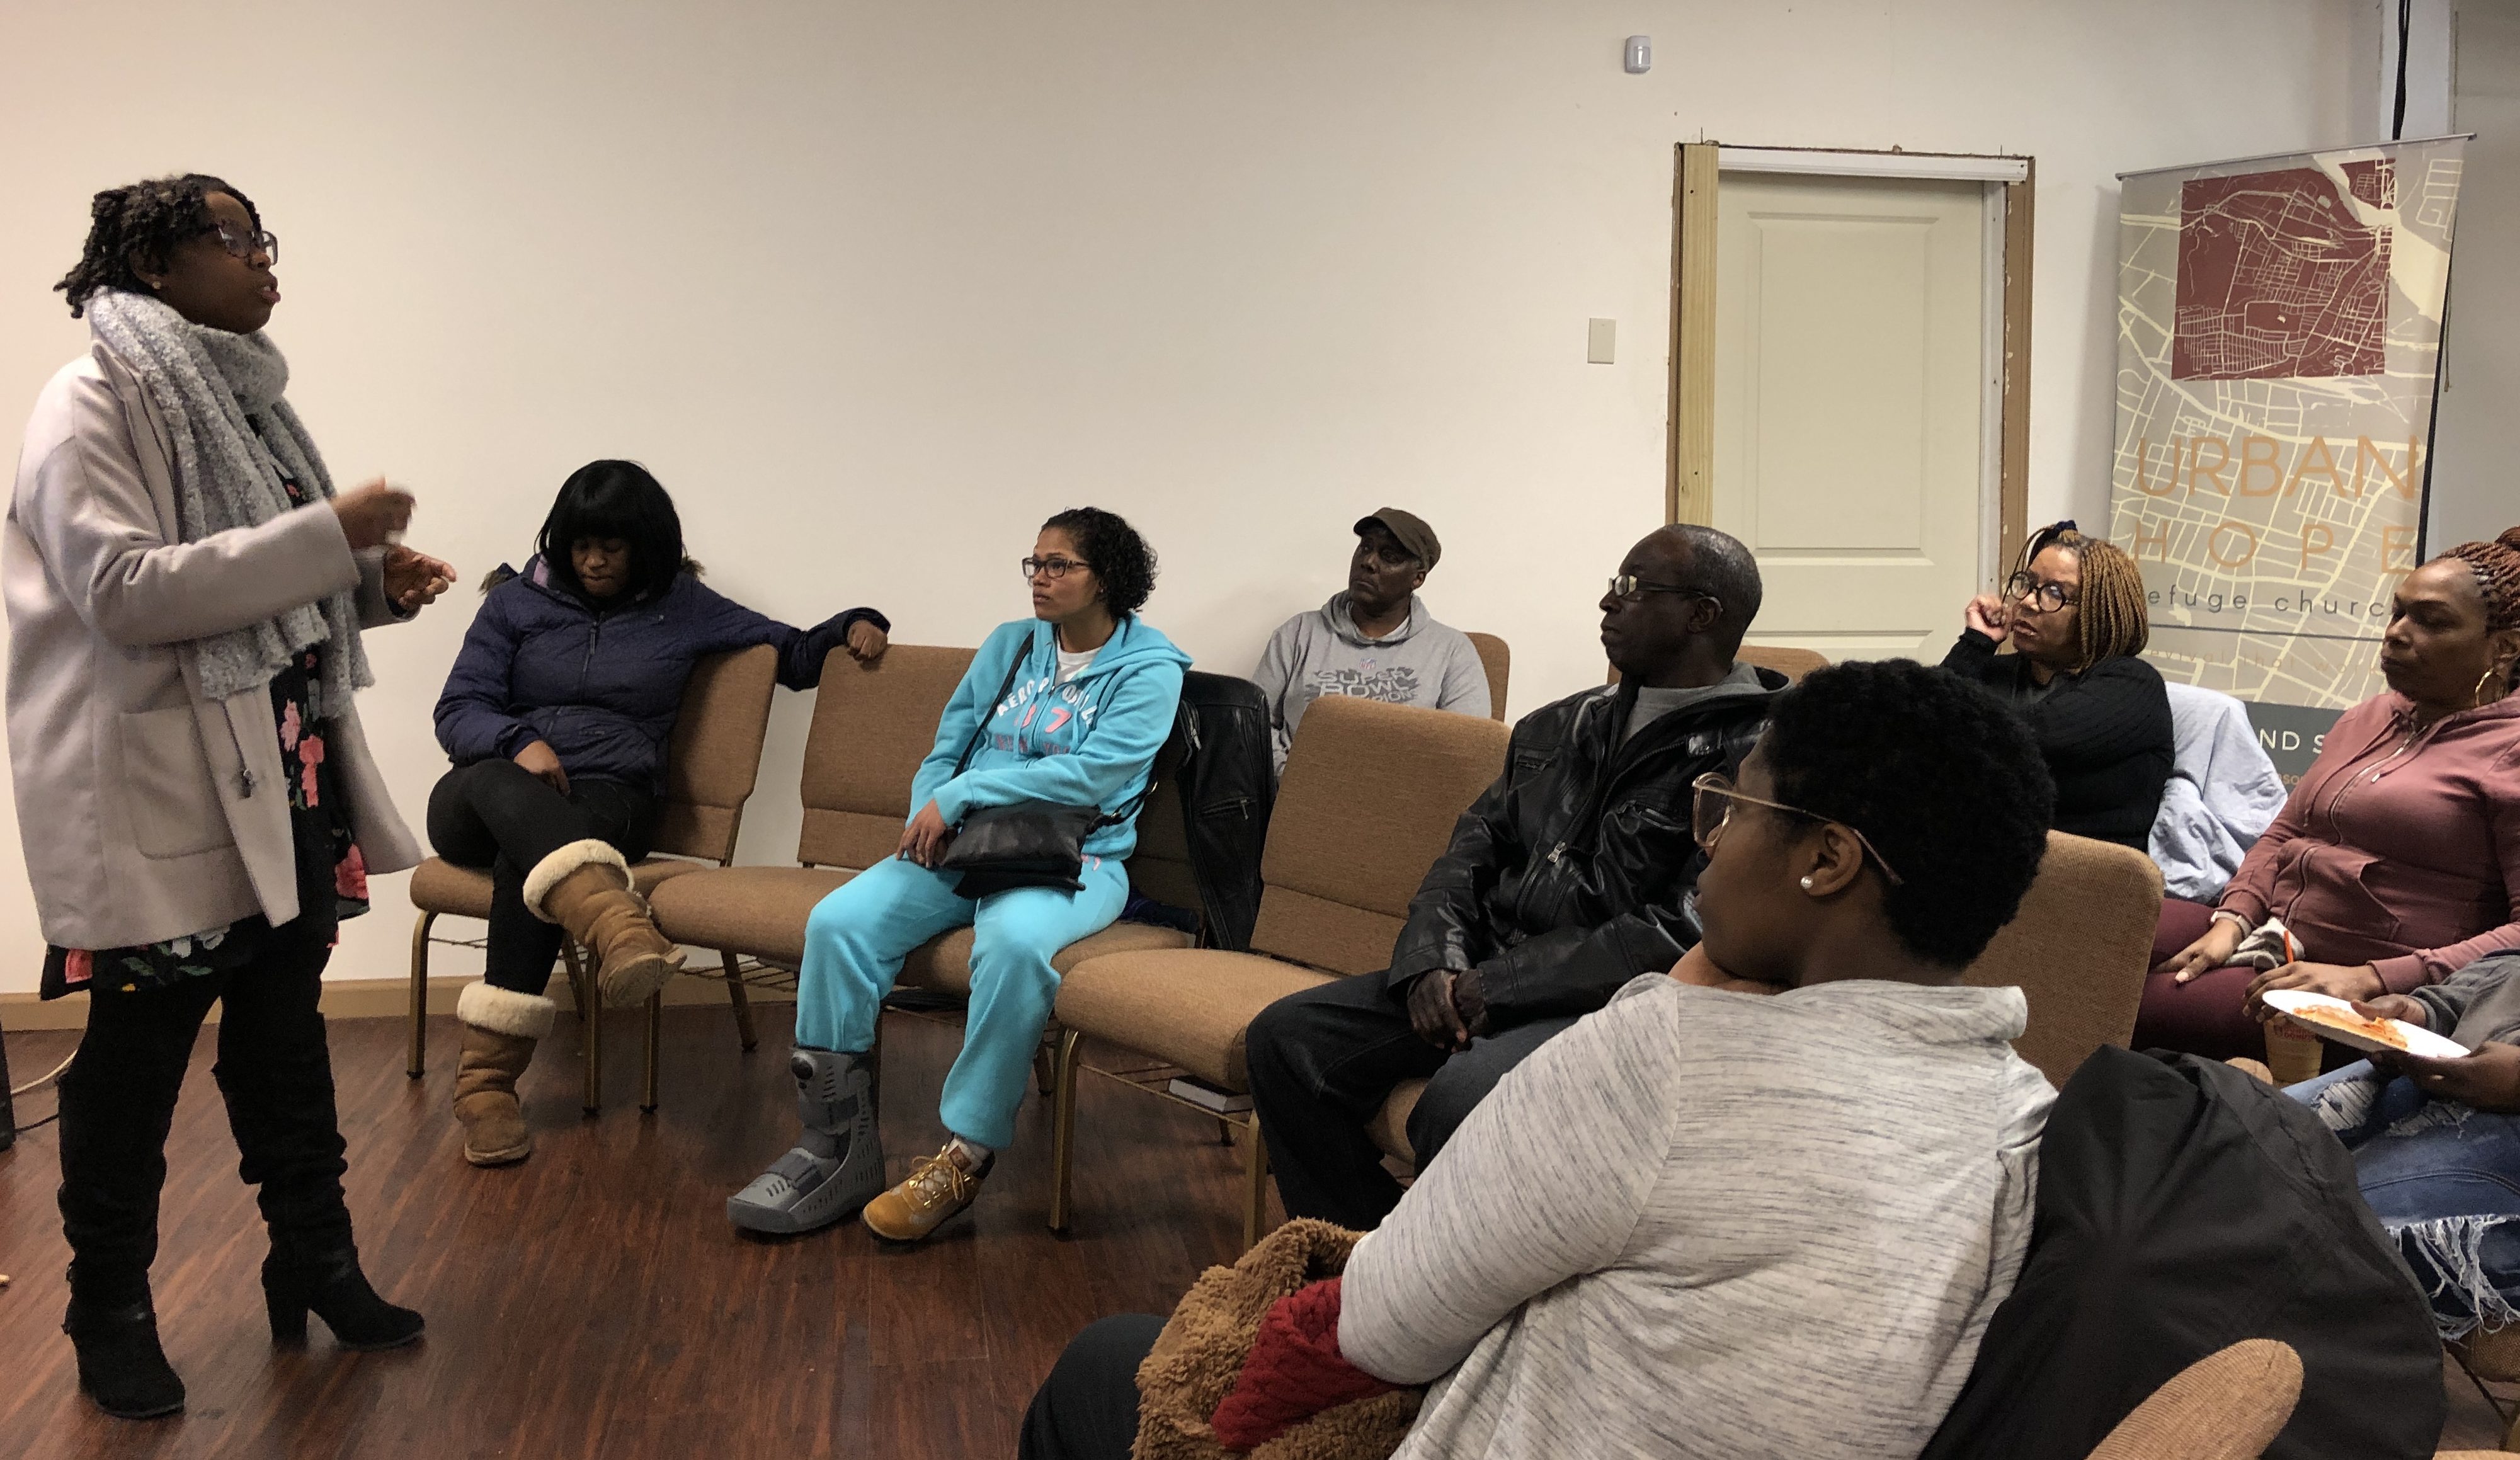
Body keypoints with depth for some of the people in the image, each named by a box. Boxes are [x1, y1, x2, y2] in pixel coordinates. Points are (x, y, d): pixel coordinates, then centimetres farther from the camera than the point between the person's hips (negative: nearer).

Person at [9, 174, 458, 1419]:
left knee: (285, 1035, 16)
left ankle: (315, 1264, 30)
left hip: (282, 779, 8)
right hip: (159, 792, -8)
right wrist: (326, 533, -24)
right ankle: (110, 1314, 22)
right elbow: (121, 591, -22)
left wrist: (373, 581, 2)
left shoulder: (238, 393, 14)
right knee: (136, 1057, 5)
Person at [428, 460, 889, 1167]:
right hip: (489, 794, 1)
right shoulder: (518, 600, 12)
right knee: (499, 785, -37)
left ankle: (489, 1077, -40)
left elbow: (796, 653, 18)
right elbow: (457, 711, 5)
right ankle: (615, 921, -65)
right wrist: (518, 740, -16)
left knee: (526, 853, -37)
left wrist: (855, 624, -3)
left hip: (608, 798, -1)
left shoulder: (683, 607, 13)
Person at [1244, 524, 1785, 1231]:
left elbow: (1684, 934, -17)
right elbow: (1474, 847, 16)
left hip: (1611, 1005, -8)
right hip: (1483, 979, 8)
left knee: (1459, 1100, -35)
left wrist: (1500, 985, -16)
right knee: (1285, 1036, -6)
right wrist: (1434, 963, -5)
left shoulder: (1749, 755, -8)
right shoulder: (1560, 727, 17)